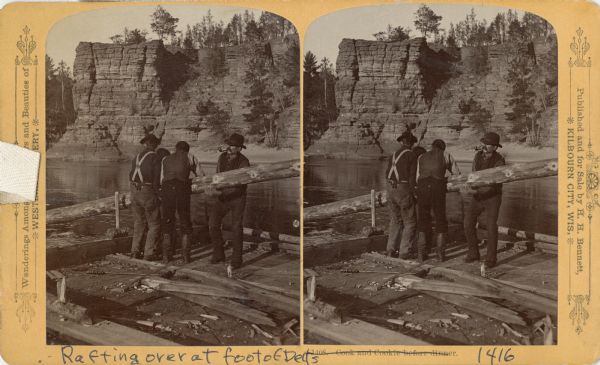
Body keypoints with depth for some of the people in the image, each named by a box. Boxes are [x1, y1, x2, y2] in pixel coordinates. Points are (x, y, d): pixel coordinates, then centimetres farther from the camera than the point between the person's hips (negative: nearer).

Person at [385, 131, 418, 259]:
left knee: (395, 220, 17)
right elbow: (412, 176, -11)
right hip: (404, 190, -6)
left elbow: (387, 174, 8)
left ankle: (391, 249, 15)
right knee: (410, 222, 3)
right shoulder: (411, 155, -7)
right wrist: (411, 194, -10)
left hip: (391, 189, 6)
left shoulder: (394, 155, 11)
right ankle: (405, 251, -1)